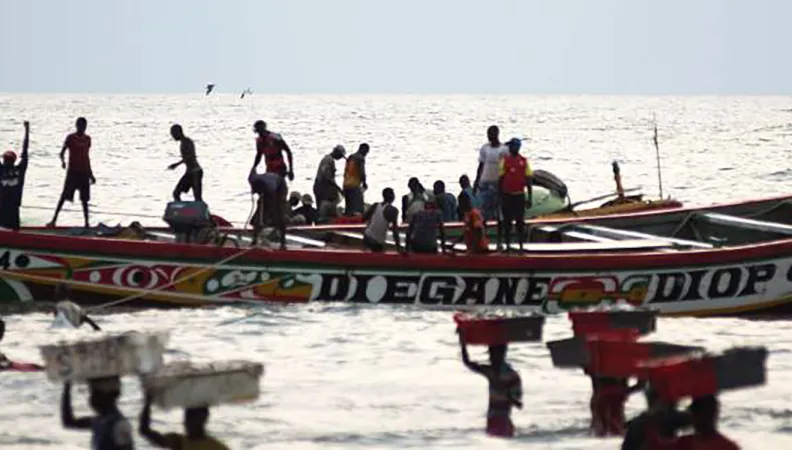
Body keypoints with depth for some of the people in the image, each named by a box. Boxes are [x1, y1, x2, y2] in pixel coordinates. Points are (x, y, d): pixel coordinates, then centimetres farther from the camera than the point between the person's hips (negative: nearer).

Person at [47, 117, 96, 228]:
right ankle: (54, 220, -6)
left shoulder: (87, 139, 11)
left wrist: (91, 174, 18)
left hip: (84, 172, 4)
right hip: (73, 171, -4)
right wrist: (62, 161, -29)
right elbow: (62, 152, -6)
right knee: (64, 196, -8)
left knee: (85, 199, 6)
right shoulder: (71, 138, -3)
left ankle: (87, 222, 10)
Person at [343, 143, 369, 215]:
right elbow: (362, 172, -17)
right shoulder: (360, 158, -10)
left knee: (348, 207, 14)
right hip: (354, 185, -9)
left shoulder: (350, 157, 16)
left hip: (346, 185, 9)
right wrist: (364, 183, -3)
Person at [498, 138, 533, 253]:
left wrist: (530, 198, -1)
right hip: (507, 196, 0)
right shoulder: (504, 161, 1)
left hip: (519, 196, 0)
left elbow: (528, 181, 3)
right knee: (507, 221, 5)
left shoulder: (524, 162, 1)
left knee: (520, 222, 4)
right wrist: (500, 197, 2)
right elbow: (500, 180, 4)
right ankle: (507, 245, 12)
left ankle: (521, 245, 9)